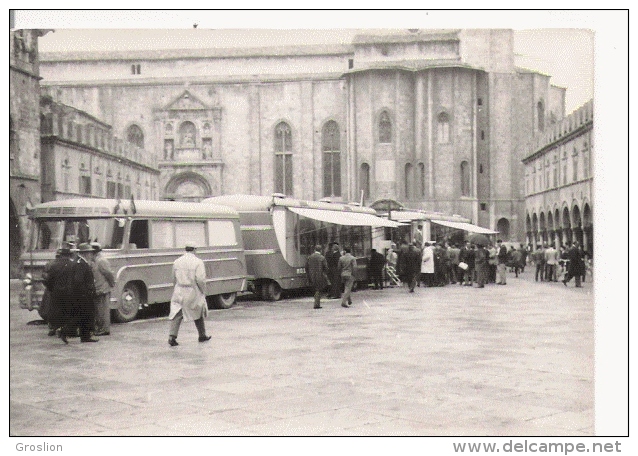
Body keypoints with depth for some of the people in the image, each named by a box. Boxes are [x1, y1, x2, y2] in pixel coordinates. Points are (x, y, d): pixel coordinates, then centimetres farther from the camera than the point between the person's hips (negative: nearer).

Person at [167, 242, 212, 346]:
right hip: (193, 293, -3)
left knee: (176, 315, 2)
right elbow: (200, 279, -15)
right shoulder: (198, 262, -10)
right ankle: (202, 335, 28)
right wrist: (204, 292, -2)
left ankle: (172, 336, -14)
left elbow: (174, 279, 13)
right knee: (198, 314, 16)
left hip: (179, 292, 3)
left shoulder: (177, 262, 5)